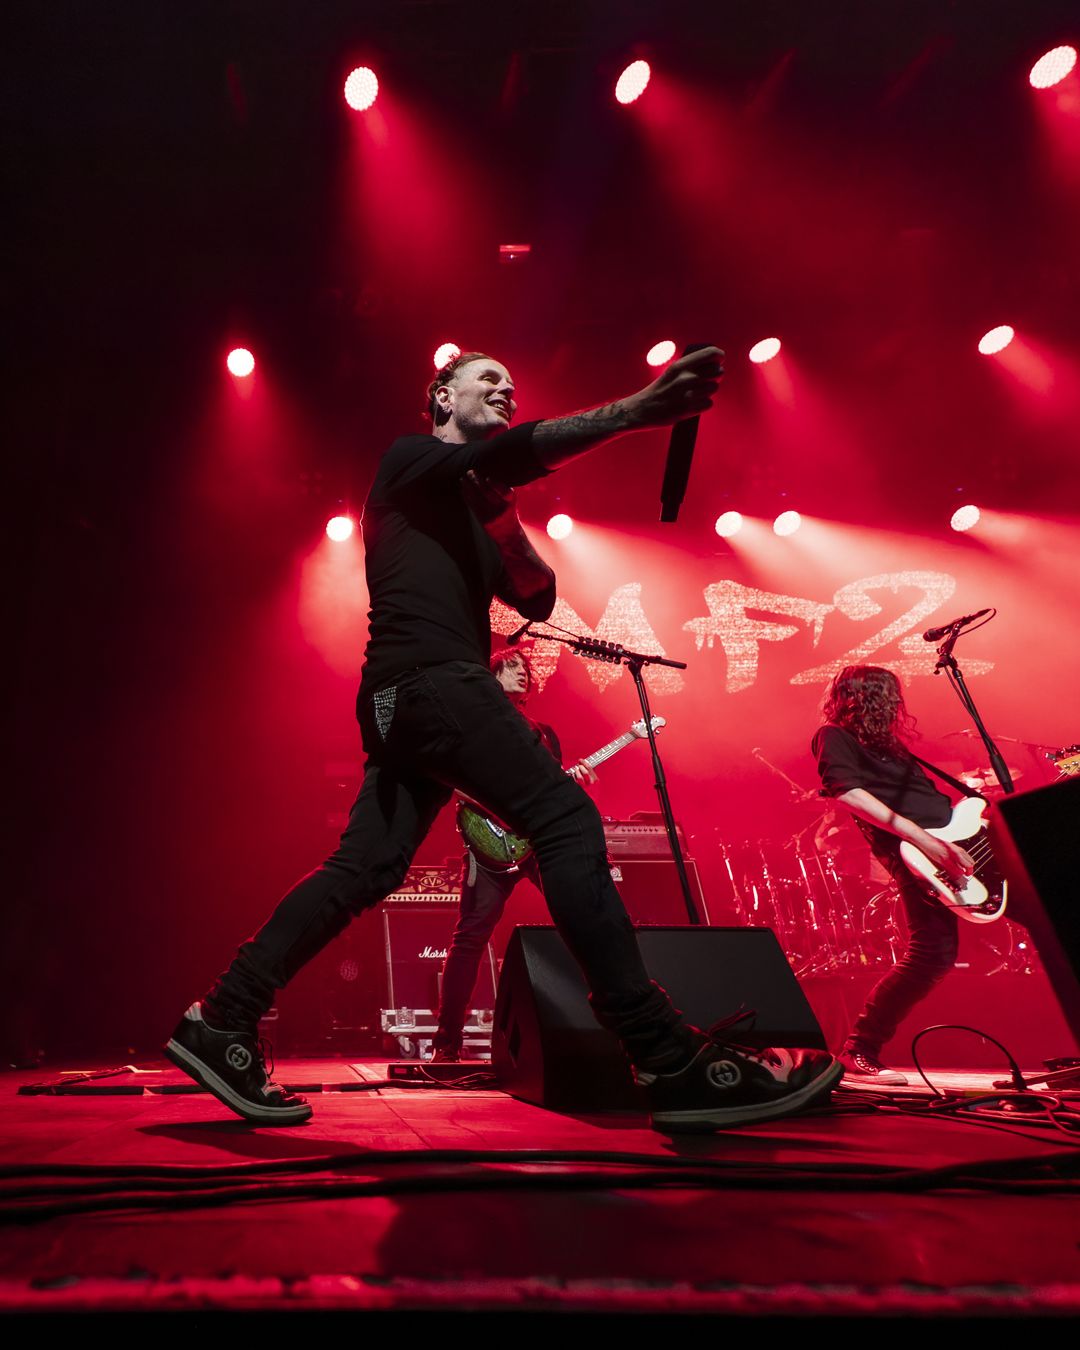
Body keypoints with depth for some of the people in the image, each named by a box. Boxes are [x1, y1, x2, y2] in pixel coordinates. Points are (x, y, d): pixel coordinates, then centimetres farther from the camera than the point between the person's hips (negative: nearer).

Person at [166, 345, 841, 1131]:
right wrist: (633, 410, -25)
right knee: (567, 820, -19)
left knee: (365, 869, 2)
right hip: (429, 678, -9)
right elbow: (512, 453, -13)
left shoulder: (472, 506, 31)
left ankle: (222, 1025, 7)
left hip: (410, 698, 9)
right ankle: (672, 1061, -23)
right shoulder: (411, 460, 8)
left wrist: (504, 521, 5)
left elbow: (538, 599, 22)